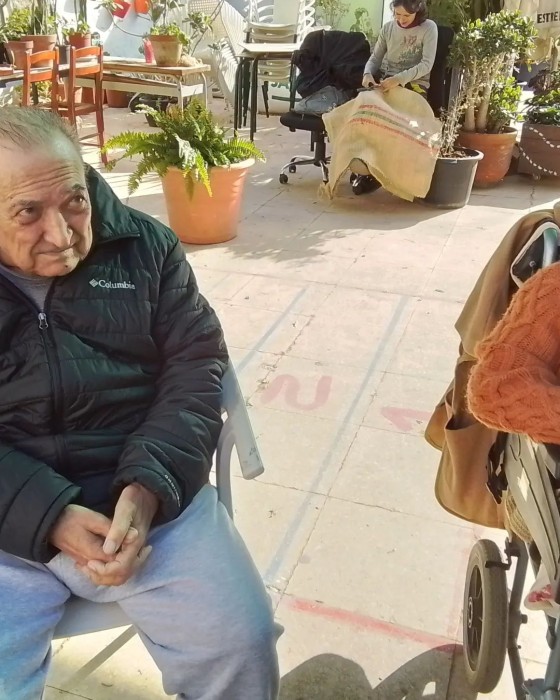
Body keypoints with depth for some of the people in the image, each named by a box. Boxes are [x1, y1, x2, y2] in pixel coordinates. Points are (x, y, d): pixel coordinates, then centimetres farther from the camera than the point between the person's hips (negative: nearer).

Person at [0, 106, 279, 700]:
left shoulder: (144, 246, 4)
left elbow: (196, 364, 1)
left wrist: (148, 485, -14)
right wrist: (50, 516, -18)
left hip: (146, 491, 1)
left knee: (240, 642, -12)